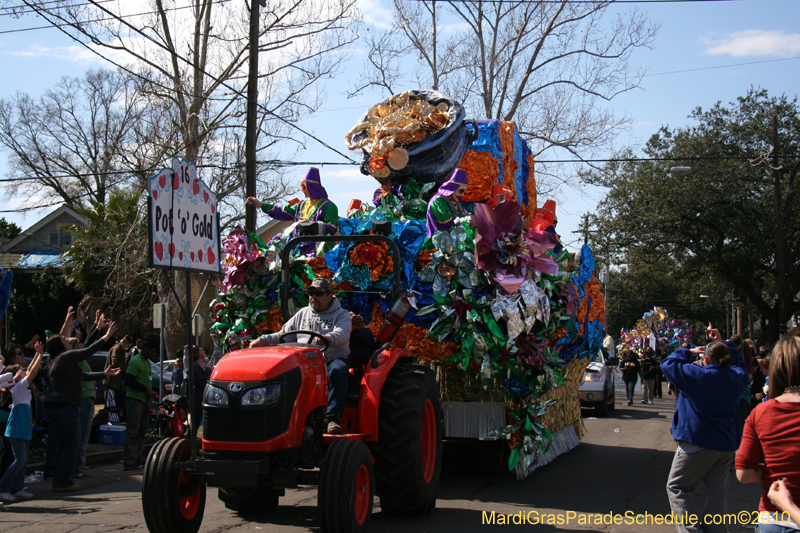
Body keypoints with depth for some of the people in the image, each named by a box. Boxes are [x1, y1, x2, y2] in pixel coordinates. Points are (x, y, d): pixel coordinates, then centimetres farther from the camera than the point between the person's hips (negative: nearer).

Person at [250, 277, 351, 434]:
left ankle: (333, 417, -40)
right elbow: (283, 335, 24)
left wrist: (327, 338, -36)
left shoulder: (342, 314, 9)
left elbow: (341, 334, -13)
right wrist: (263, 340, 6)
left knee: (338, 370, -38)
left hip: (333, 359, -3)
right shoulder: (303, 314, 24)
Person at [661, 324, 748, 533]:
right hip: (727, 445, 6)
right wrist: (722, 343, 22)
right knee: (717, 495, 9)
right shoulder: (736, 378, 2)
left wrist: (689, 352, 8)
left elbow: (668, 364, -4)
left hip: (697, 443, -5)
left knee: (676, 488, 6)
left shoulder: (697, 375, -13)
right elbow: (739, 363, 25)